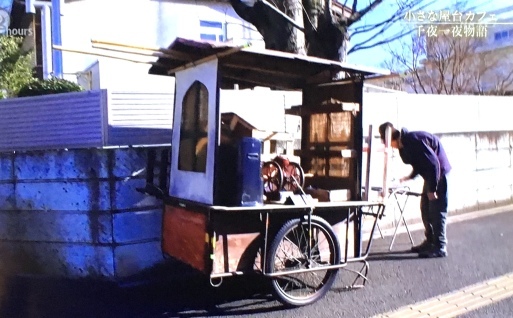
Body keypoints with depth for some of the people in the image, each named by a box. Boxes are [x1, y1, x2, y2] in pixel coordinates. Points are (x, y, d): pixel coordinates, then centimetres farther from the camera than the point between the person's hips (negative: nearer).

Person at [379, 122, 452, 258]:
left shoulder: (414, 140, -25)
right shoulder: (403, 145, 5)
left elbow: (433, 163, -27)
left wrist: (432, 189, -24)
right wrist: (409, 177, 10)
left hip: (439, 174, -10)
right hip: (430, 175, 10)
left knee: (437, 211, -8)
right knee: (425, 209, 11)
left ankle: (440, 247, -2)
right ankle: (430, 241, 21)